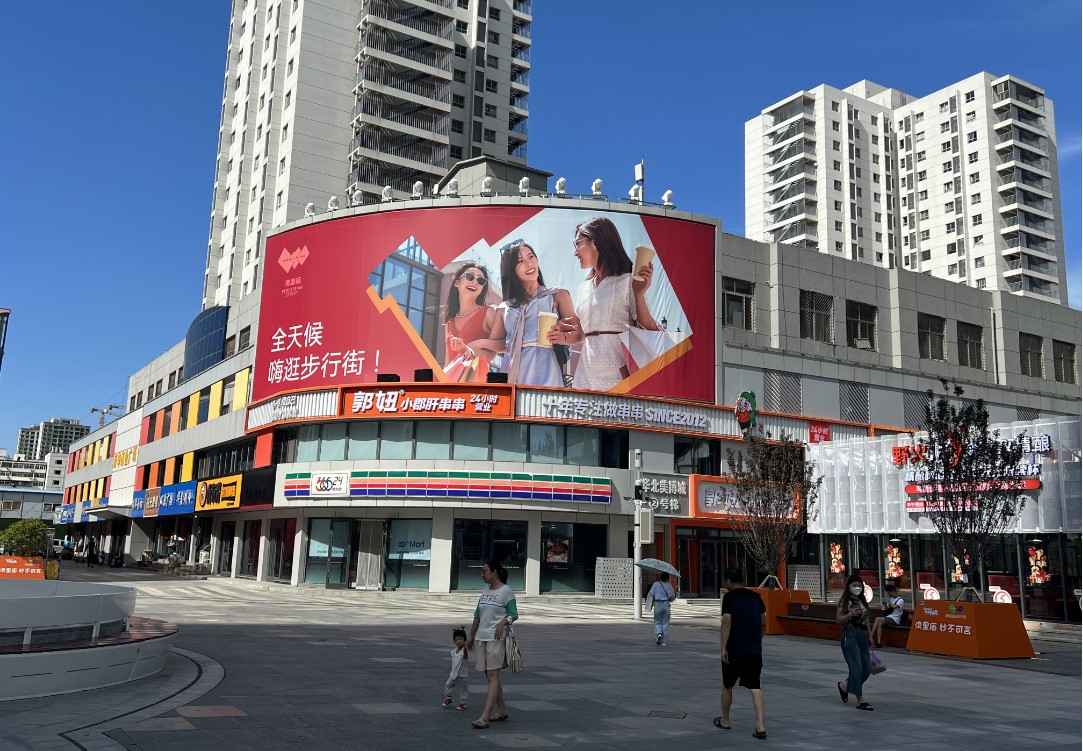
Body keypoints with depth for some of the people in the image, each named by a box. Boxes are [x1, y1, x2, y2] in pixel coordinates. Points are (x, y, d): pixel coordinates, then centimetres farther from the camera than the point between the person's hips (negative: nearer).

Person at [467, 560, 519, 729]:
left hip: (496, 638, -7)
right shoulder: (485, 592, 15)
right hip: (481, 637, 7)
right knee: (489, 676, 12)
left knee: (492, 676, -10)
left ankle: (484, 717, -14)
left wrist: (503, 622, -26)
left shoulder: (506, 591, -4)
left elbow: (514, 614, -7)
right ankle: (501, 711, 24)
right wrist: (471, 637, 19)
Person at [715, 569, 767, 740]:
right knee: (755, 686, 2)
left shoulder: (729, 597, -8)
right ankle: (761, 726, -10)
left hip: (734, 649, -4)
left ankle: (725, 720, 28)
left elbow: (727, 622, -15)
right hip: (755, 649, 4)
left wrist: (723, 647, -14)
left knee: (727, 685, 14)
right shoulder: (755, 596, 9)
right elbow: (763, 620, 13)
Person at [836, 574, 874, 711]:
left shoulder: (863, 601, 14)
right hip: (850, 635, -7)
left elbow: (866, 620, 18)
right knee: (856, 667, -9)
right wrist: (850, 614, -26)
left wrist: (869, 636, 15)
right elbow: (838, 619, -10)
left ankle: (844, 687, 28)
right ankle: (860, 700, -2)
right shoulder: (845, 601, -5)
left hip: (862, 635, 7)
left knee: (867, 668, 6)